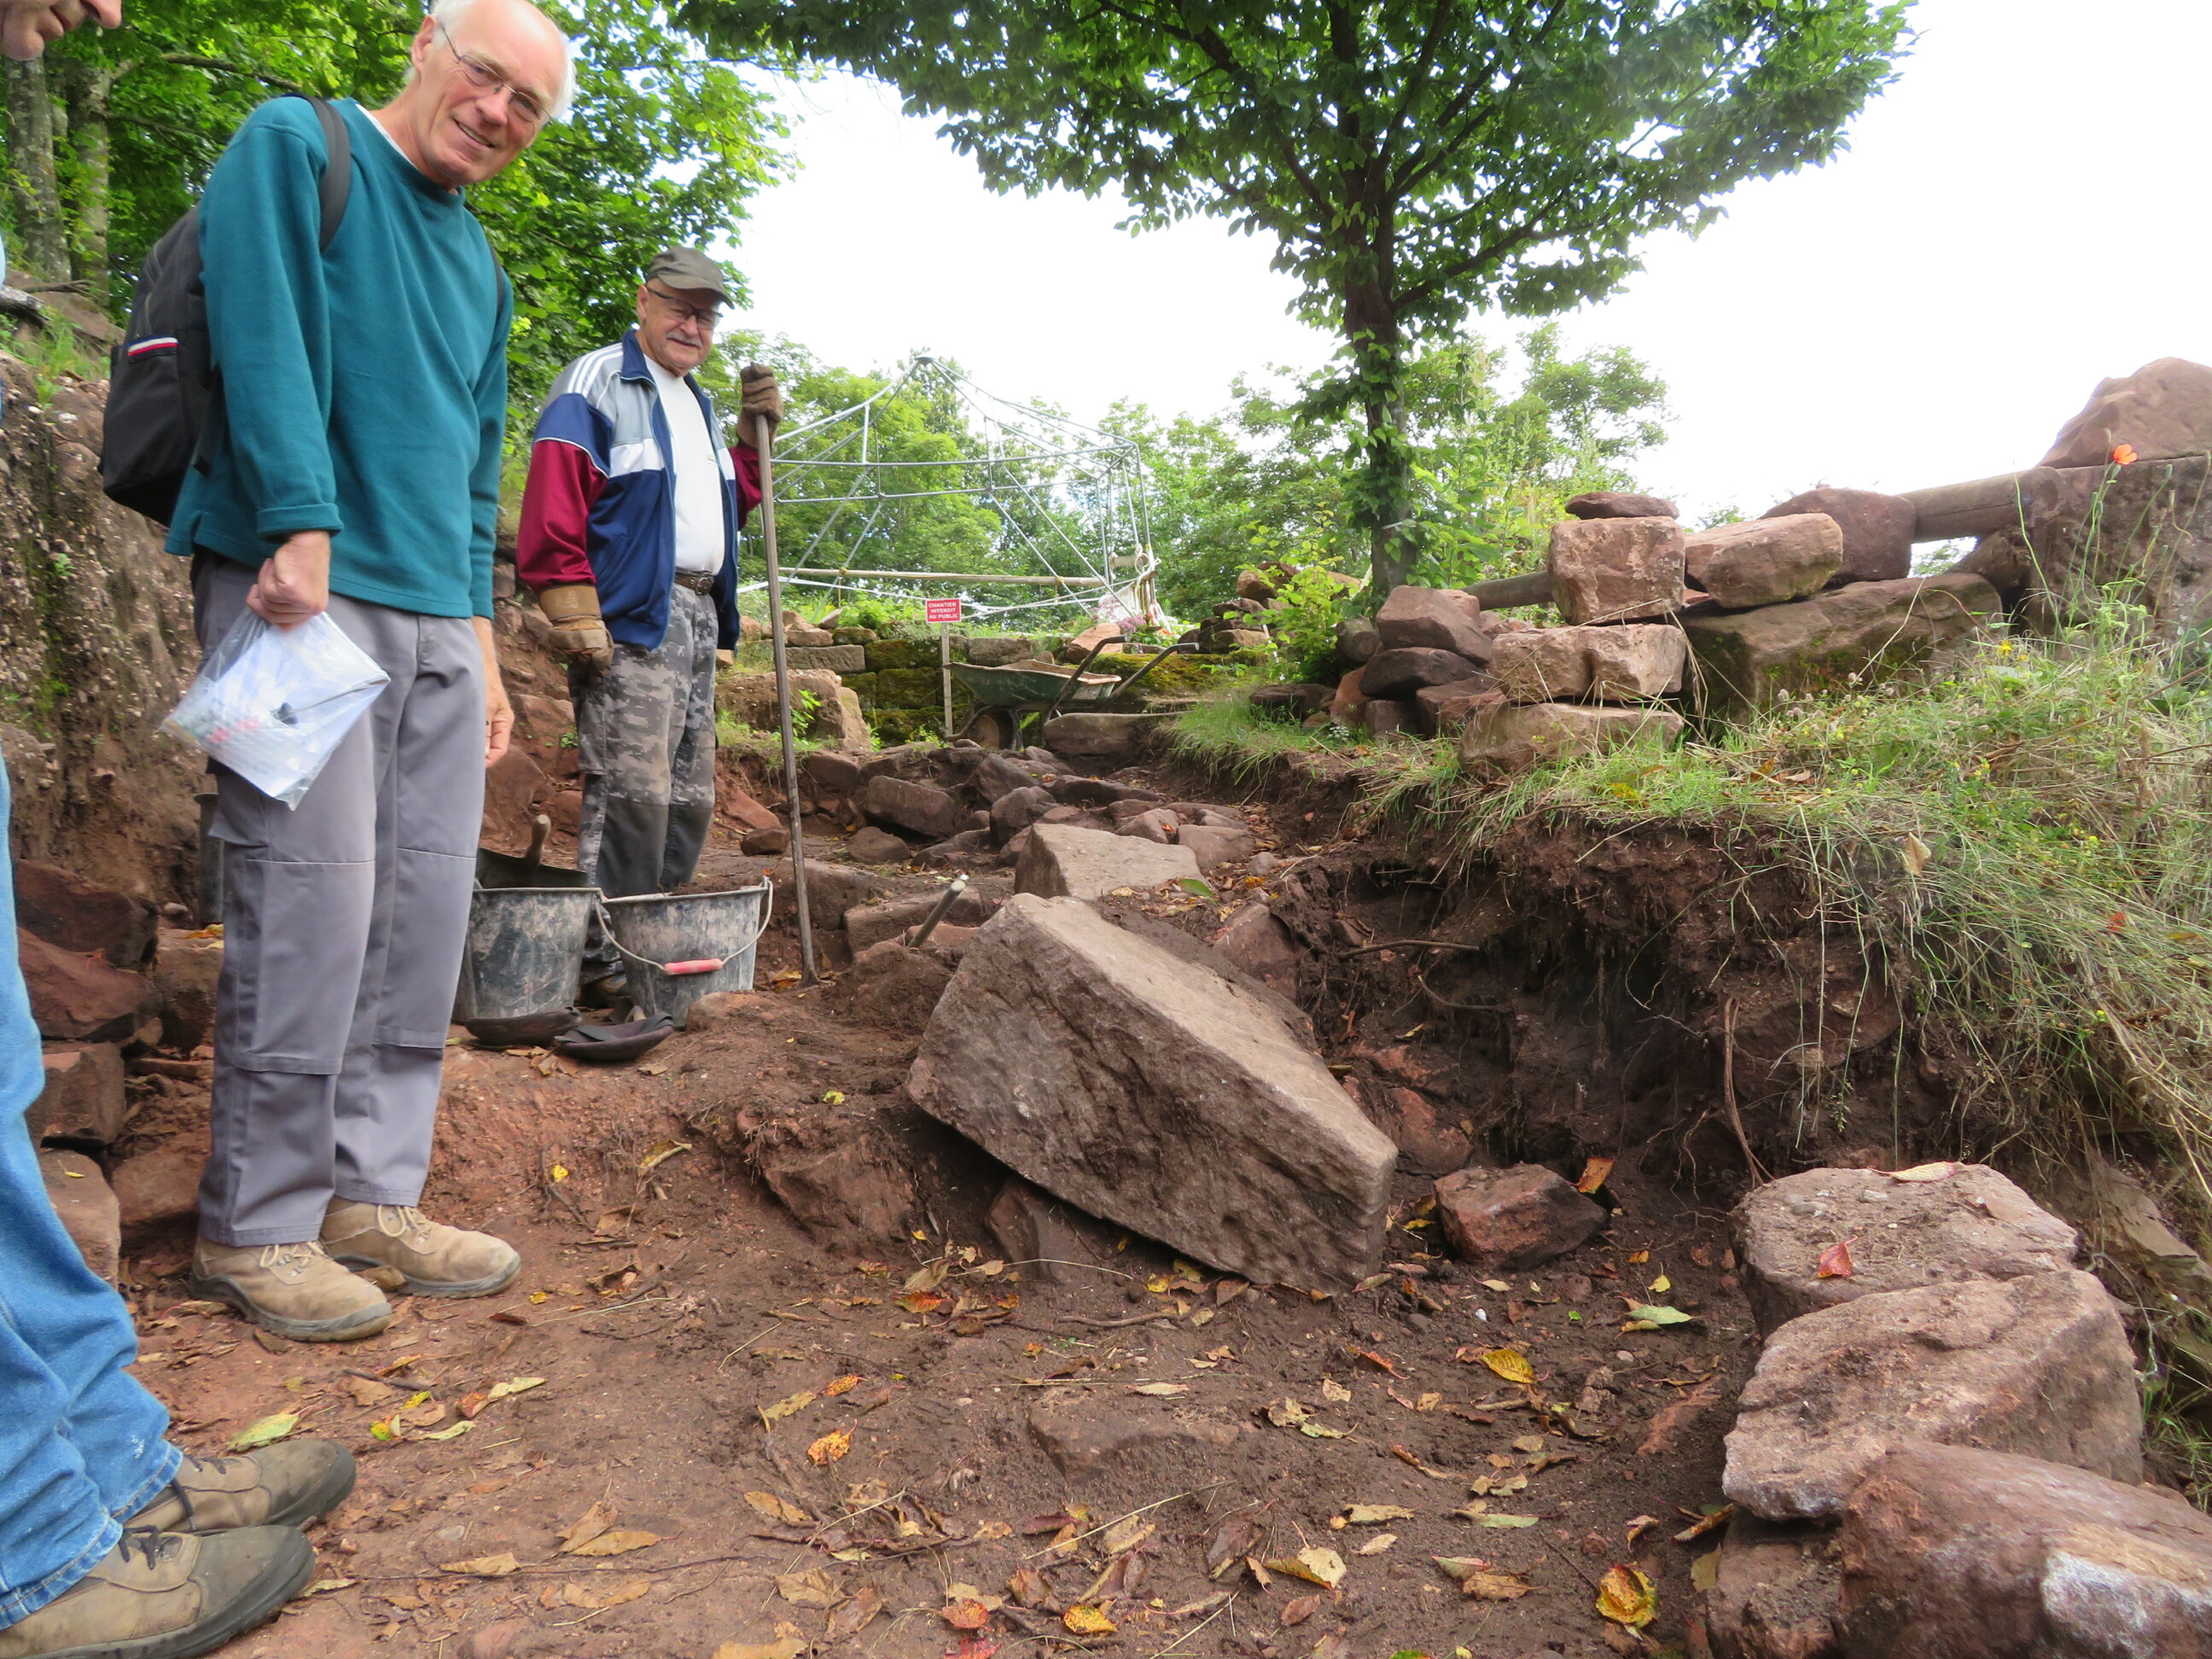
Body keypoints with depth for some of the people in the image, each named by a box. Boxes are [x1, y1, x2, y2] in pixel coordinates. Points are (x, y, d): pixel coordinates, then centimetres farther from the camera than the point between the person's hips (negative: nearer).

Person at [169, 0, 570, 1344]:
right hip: (307, 587, -7)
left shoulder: (480, 266, 24)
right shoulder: (297, 149, 5)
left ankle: (372, 1196, 12)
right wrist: (304, 528, -20)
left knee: (425, 910, 3)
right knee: (312, 904, -9)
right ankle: (257, 1226, 4)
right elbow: (265, 337, -10)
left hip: (437, 615, 7)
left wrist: (483, 646, 16)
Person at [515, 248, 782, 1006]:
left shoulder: (697, 402, 23)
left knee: (689, 799, 10)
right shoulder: (596, 381, -4)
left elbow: (728, 504, 27)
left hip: (696, 617, 9)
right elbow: (552, 504, -14)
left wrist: (753, 434, 12)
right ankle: (605, 960, -5)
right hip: (629, 617, -9)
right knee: (631, 796, -12)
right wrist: (576, 620, -21)